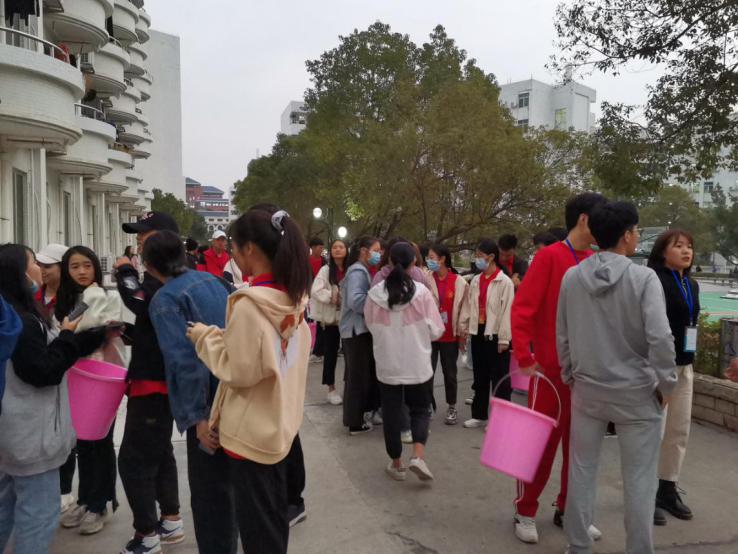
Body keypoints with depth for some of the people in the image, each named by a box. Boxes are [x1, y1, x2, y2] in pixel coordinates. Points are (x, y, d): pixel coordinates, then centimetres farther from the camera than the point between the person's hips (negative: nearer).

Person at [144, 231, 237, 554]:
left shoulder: (165, 299, -13)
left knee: (208, 488, 7)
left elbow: (184, 361, -22)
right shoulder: (212, 280, 8)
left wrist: (199, 417, -20)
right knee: (226, 479, 24)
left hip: (211, 404, -8)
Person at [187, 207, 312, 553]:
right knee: (274, 515, 23)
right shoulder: (293, 298, 1)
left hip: (252, 432, -8)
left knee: (257, 525, 10)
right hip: (281, 424, 8)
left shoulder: (248, 303, -24)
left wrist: (205, 337, -7)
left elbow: (239, 371, -19)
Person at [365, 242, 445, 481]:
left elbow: (371, 326, 4)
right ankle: (418, 456, 0)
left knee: (391, 413, 14)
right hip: (418, 364, -1)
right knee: (420, 410, 17)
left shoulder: (375, 293, -10)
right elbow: (435, 329, -6)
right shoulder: (421, 291, -13)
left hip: (387, 365, 1)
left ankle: (396, 464, 23)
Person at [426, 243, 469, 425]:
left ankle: (451, 408, 29)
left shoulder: (459, 282, -5)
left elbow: (464, 309, -1)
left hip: (450, 336, 0)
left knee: (450, 373, 13)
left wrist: (463, 333, 0)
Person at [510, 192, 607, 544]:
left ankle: (568, 510, 31)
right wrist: (525, 358, -19)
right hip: (551, 369, -6)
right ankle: (525, 512, 20)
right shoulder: (550, 256, -10)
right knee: (541, 442, 4)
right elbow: (522, 309, -15)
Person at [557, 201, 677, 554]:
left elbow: (562, 336, 5)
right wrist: (666, 384, -4)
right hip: (636, 393, -4)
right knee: (639, 479, 10)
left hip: (587, 389, 4)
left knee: (582, 470, 14)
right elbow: (660, 339, -18)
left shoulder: (572, 277, -1)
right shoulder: (644, 278, -13)